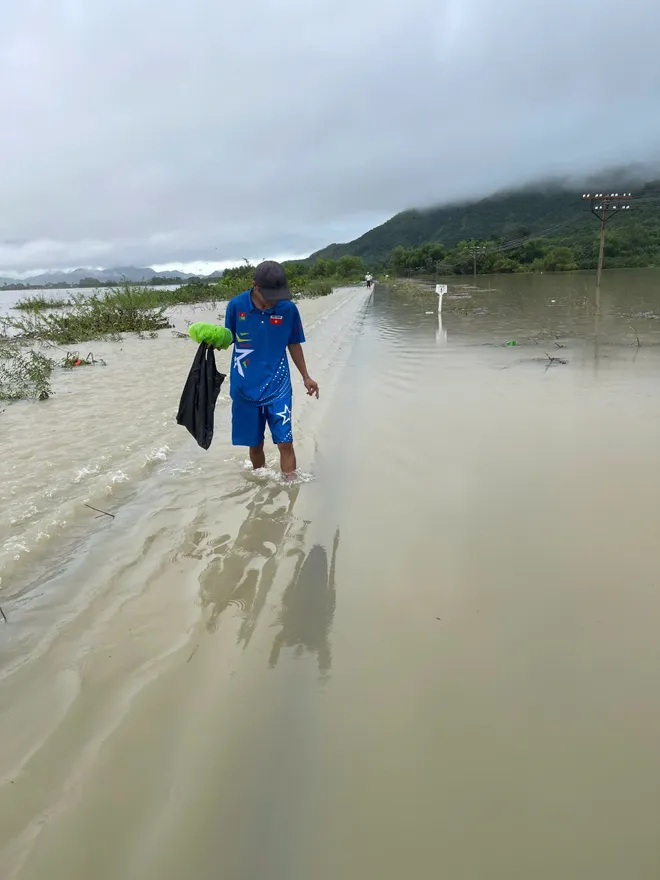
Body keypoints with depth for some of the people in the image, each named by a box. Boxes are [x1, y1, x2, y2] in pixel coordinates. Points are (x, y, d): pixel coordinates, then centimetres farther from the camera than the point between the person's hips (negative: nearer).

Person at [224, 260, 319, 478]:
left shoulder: (288, 309, -8)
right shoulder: (236, 305, -9)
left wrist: (305, 377, 12)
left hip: (277, 387, 0)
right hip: (245, 387, 1)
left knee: (285, 442, -5)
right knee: (255, 444, 13)